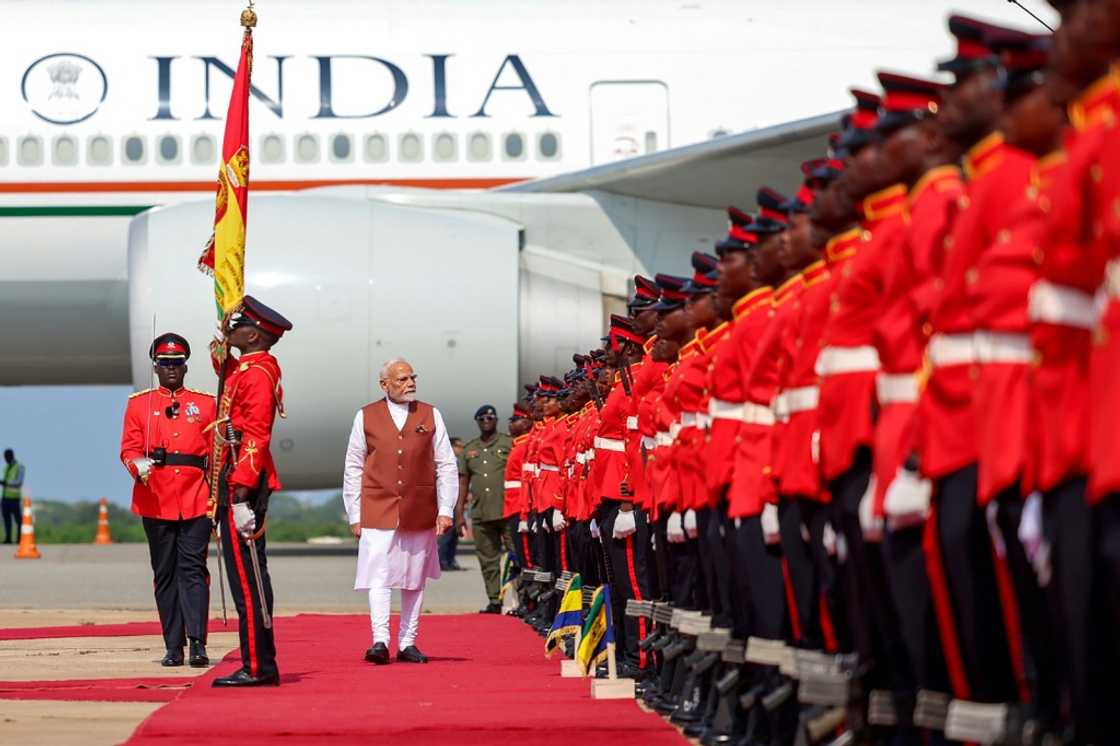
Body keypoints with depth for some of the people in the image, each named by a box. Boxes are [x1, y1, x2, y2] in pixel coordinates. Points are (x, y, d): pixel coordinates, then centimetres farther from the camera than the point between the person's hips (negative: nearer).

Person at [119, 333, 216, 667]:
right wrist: (138, 465, -19)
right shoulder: (139, 404, 11)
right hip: (156, 501, 1)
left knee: (193, 570, -9)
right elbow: (129, 448, 4)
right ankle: (174, 647, 6)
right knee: (165, 574, 3)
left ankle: (197, 643, -14)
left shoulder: (205, 404, 10)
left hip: (195, 500, -1)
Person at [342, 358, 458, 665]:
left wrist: (446, 510, -1)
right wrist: (354, 516, 3)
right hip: (378, 511, -2)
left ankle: (407, 644, 13)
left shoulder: (430, 416, 8)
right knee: (379, 577, -11)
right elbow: (353, 469, 7)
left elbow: (446, 466, 8)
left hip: (420, 513, 2)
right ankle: (380, 641, -16)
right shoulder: (366, 417, 4)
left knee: (414, 581, 7)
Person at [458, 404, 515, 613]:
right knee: (488, 560, 6)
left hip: (508, 510, -4)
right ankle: (494, 601, 11)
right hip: (481, 514, 4)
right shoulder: (469, 449, 16)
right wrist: (459, 513, 11)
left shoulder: (509, 444, 3)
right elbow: (463, 482, 16)